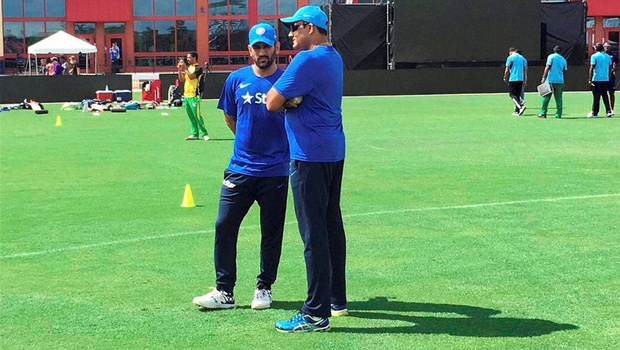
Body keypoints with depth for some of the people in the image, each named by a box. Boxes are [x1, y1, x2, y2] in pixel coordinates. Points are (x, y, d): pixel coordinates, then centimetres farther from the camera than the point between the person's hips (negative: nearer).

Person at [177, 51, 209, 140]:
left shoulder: (198, 68, -6)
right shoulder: (188, 67, 17)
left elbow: (191, 76, -21)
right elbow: (181, 80, 15)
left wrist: (185, 68, -20)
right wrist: (179, 70, 4)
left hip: (194, 96, -8)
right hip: (186, 95, 8)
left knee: (197, 115, -10)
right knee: (191, 116, 9)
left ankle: (204, 134, -5)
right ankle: (195, 134, 13)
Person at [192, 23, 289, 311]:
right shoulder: (237, 79, 4)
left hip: (275, 171, -2)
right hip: (240, 168, 2)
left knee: (271, 232, 8)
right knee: (224, 226, -2)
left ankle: (264, 288, 22)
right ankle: (224, 292, 5)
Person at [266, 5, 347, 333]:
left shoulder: (307, 60, -16)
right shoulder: (334, 57, 14)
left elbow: (272, 103, -16)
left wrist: (285, 98, 4)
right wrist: (291, 97, -5)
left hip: (310, 157, -10)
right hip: (333, 152, 10)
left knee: (314, 235, -7)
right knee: (332, 226, 17)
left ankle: (316, 314, -4)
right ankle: (337, 299, 27)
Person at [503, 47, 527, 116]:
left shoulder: (510, 58, -4)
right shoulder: (523, 58, 13)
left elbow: (507, 70, -6)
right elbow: (525, 70, 12)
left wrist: (505, 78, 8)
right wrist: (525, 80, 15)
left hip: (513, 79, -6)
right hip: (520, 79, 6)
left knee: (512, 95, -4)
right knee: (518, 95, 13)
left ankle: (521, 107, -23)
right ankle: (517, 110, 12)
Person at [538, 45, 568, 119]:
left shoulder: (551, 56, 0)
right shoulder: (563, 59, 12)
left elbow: (547, 67, -10)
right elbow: (565, 70, 13)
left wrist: (544, 77, -12)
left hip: (550, 80, -3)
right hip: (560, 81, 3)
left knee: (546, 97, 3)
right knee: (559, 98, 5)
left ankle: (543, 113, 3)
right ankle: (558, 114, 2)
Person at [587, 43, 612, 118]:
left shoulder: (594, 56, -7)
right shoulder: (608, 56, 9)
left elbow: (592, 68, -12)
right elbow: (610, 68, 11)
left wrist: (589, 79, -12)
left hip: (596, 79, -4)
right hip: (606, 79, 4)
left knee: (596, 96, 0)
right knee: (605, 95, 11)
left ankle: (594, 113, 4)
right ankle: (608, 111, 5)